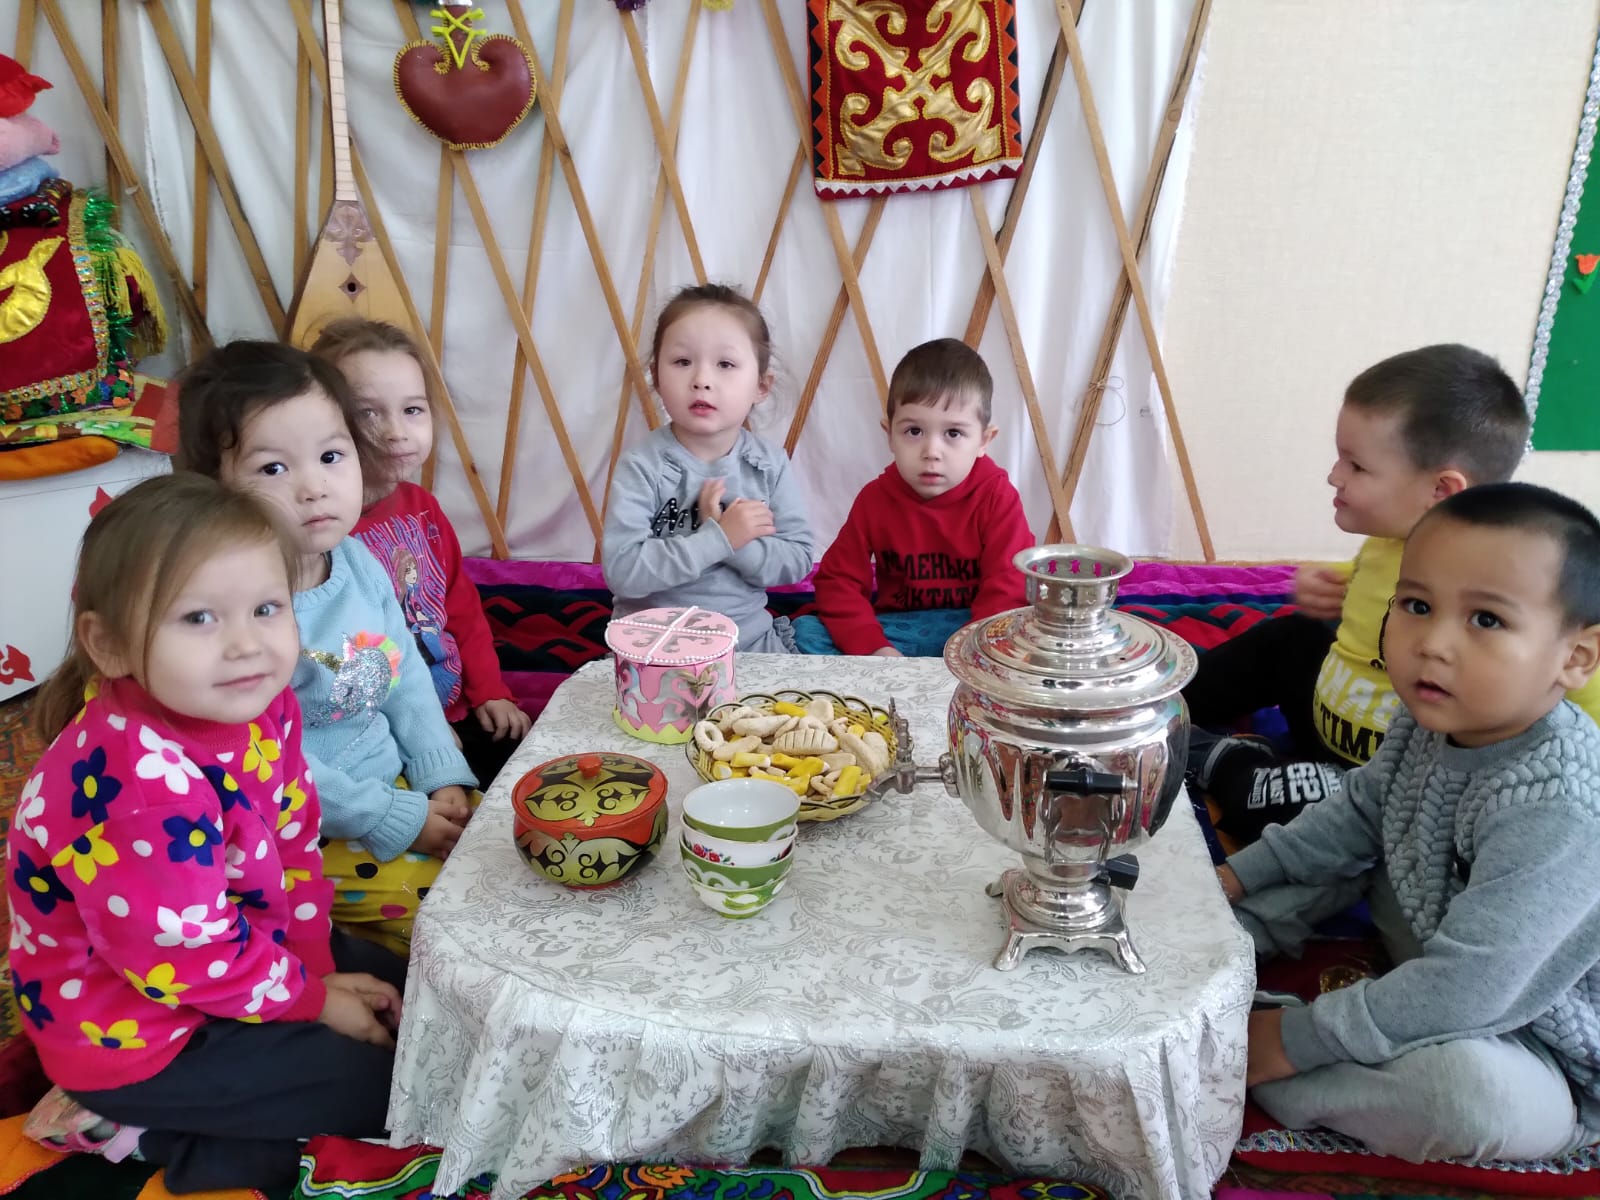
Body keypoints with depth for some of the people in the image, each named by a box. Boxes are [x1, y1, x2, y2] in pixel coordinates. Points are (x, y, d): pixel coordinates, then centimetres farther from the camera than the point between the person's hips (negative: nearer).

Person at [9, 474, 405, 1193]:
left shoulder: (260, 704, -12)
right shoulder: (136, 783, -37)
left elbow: (293, 843, 0)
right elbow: (182, 959, -27)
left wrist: (316, 963, -4)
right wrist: (310, 998, -14)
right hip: (130, 1026, -8)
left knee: (405, 995, 17)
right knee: (379, 1082, -5)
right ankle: (145, 1128, 6)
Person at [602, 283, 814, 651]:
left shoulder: (770, 464, -1)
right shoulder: (642, 467, -11)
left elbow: (797, 562, -2)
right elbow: (621, 570, -20)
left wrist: (740, 545, -20)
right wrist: (718, 538, -22)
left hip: (750, 637, 3)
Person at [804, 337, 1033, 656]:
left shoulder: (997, 498, -10)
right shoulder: (875, 498, -3)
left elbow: (1007, 591, -16)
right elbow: (838, 581, -3)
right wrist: (874, 648, -20)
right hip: (896, 634, 3)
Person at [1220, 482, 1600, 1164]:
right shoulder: (1432, 722, -10)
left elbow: (1463, 992, -36)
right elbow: (1354, 818, 9)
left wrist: (1294, 1042, -29)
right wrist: (1237, 877, 4)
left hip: (1545, 1059, -8)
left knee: (1462, 1083, -37)